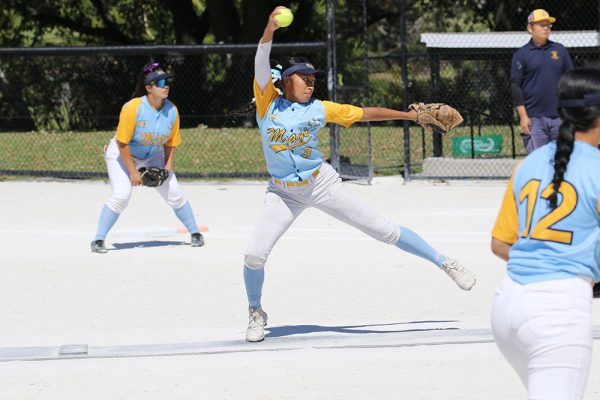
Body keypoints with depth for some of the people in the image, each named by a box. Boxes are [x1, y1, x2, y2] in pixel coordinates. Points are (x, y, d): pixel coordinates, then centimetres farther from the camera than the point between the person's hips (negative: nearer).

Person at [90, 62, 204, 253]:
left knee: (174, 194, 1)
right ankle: (98, 240, -14)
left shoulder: (171, 111, -13)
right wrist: (133, 172, -23)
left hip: (154, 157, 5)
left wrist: (167, 168, -11)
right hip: (122, 155, -5)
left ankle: (195, 233, 20)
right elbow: (122, 143, -25)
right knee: (121, 195, -22)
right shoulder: (132, 108, -30)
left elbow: (170, 144, 0)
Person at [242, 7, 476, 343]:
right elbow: (261, 65, -23)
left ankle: (445, 264, 12)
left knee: (384, 230, 2)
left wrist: (411, 115, 0)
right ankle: (256, 312, 15)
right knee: (255, 255, -11)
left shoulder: (319, 110, -4)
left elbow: (364, 113, 1)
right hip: (284, 193, 0)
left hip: (322, 184, 0)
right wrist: (269, 32, -40)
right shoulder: (268, 102, -8)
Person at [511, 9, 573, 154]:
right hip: (533, 118, -3)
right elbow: (515, 86, -2)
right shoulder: (521, 54, 2)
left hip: (559, 116, 3)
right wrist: (523, 116, -9)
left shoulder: (560, 50, 12)